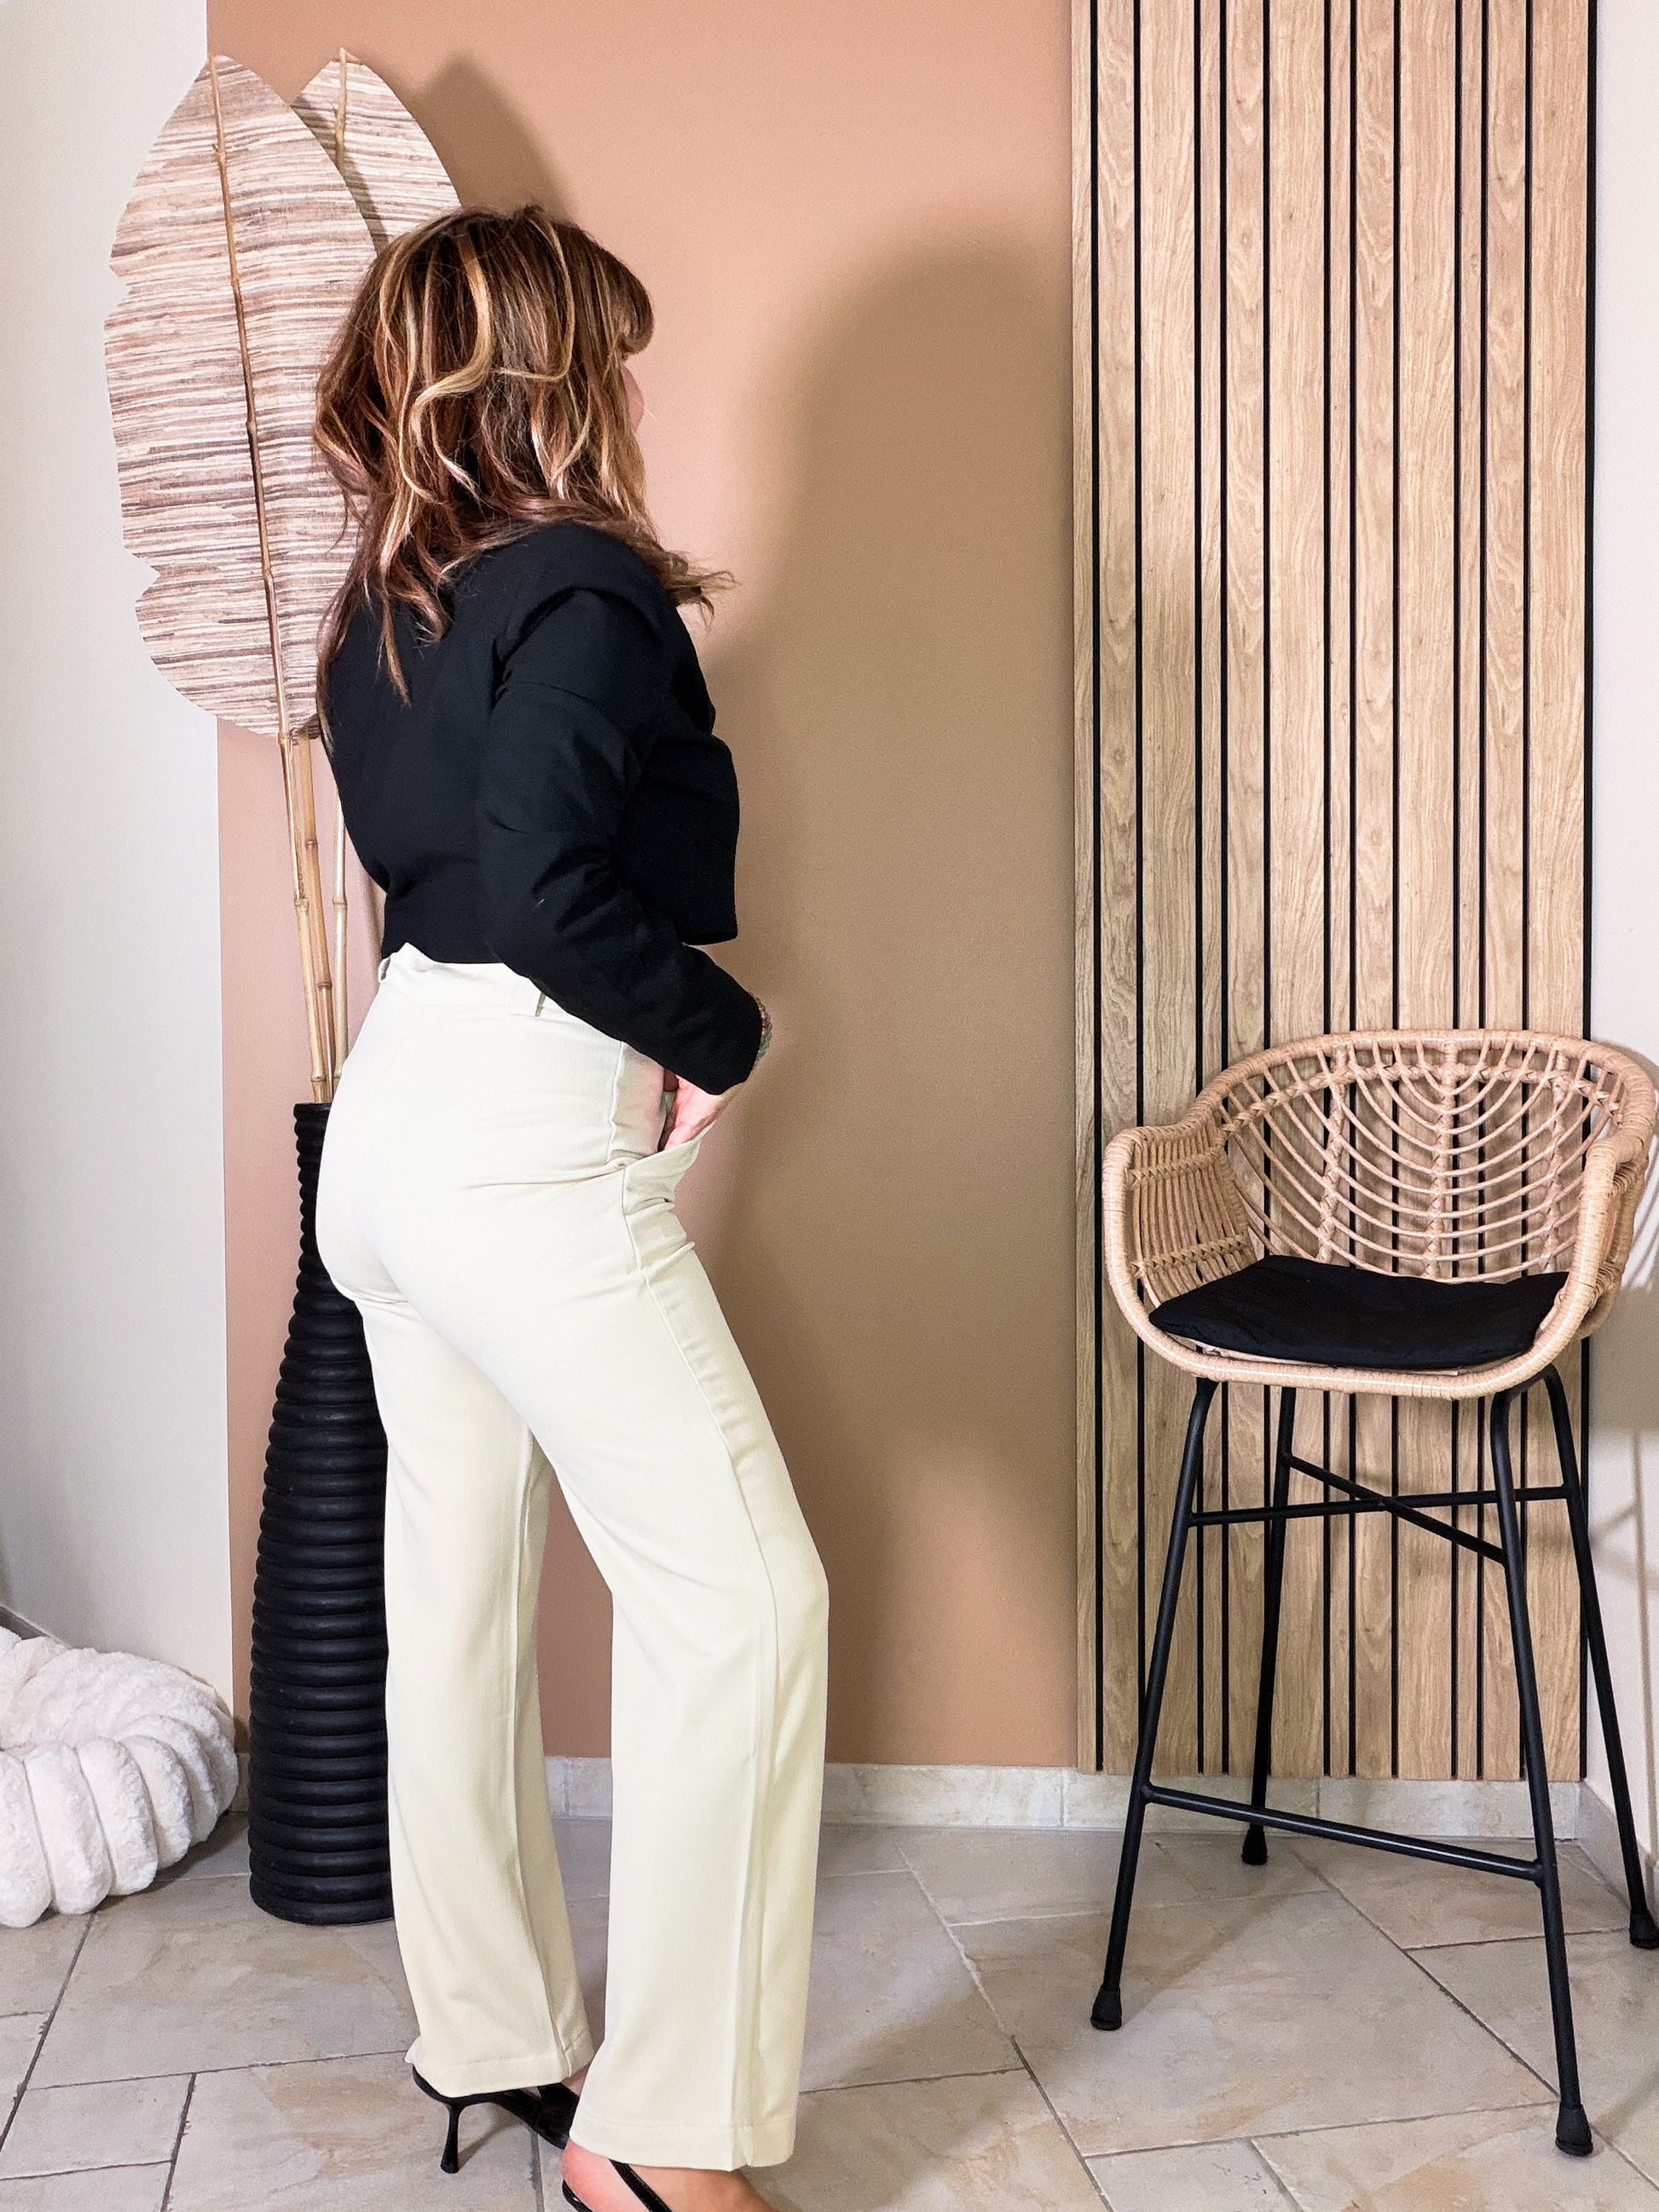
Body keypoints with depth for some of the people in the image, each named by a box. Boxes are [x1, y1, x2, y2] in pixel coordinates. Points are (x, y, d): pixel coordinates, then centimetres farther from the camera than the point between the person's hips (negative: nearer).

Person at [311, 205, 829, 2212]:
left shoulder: (389, 599, 13)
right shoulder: (586, 584, -12)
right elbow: (545, 888, -22)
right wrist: (716, 1030, -10)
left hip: (392, 1112, 10)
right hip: (524, 1141, -9)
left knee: (458, 1580, 15)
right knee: (740, 1592, -3)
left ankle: (490, 2042, 30)